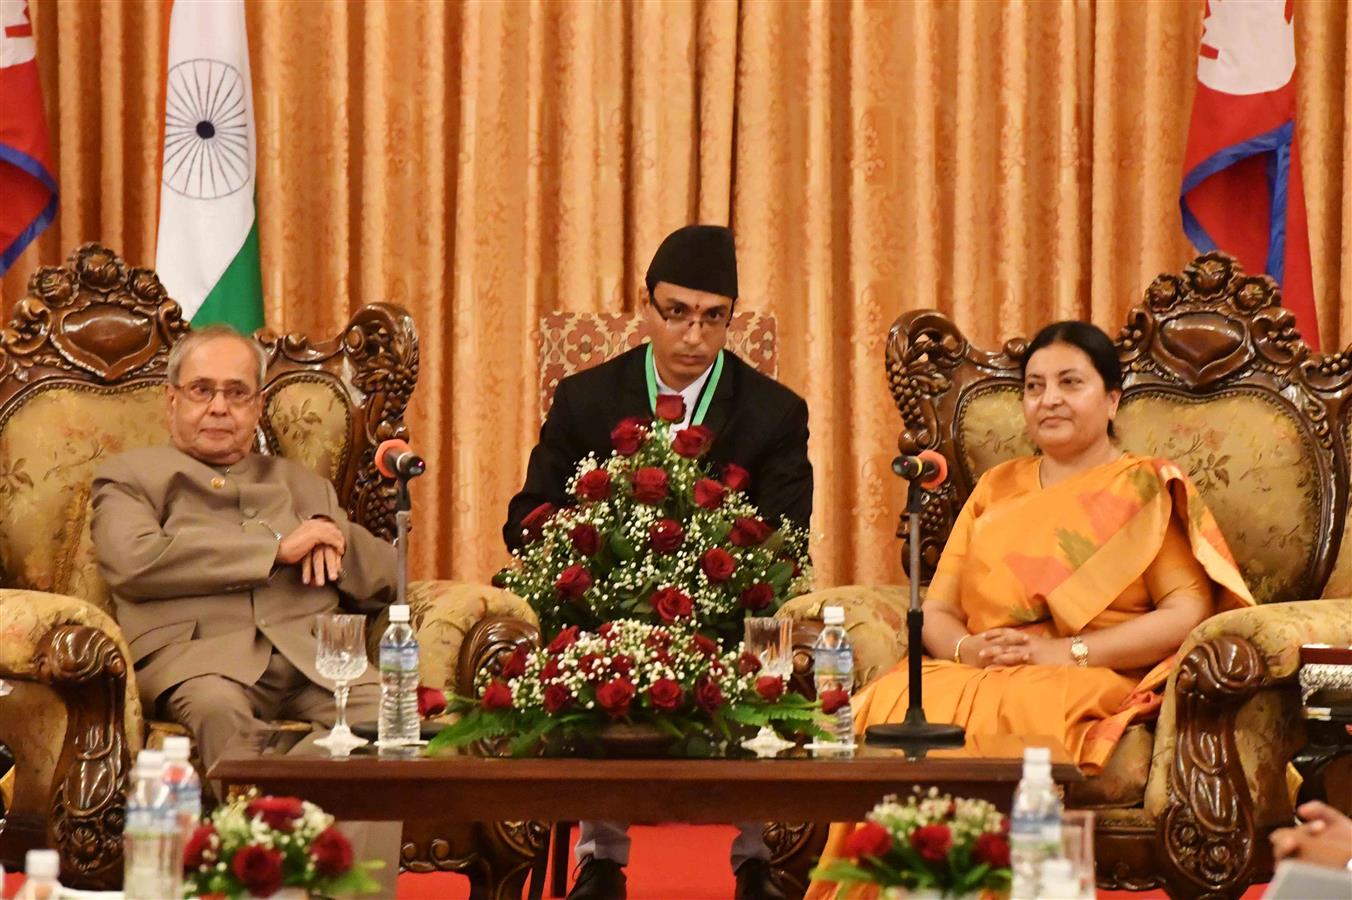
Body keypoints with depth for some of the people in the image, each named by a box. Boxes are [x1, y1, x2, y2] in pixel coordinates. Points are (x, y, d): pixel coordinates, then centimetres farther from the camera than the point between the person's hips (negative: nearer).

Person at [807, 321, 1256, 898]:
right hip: (977, 675, 4)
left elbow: (1188, 611, -3)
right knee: (891, 701, -31)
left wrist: (1069, 651, -13)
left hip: (1091, 683, -3)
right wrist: (968, 649, -8)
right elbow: (935, 610, 17)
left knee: (1009, 713, -38)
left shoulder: (1148, 490, 11)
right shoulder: (995, 489, 24)